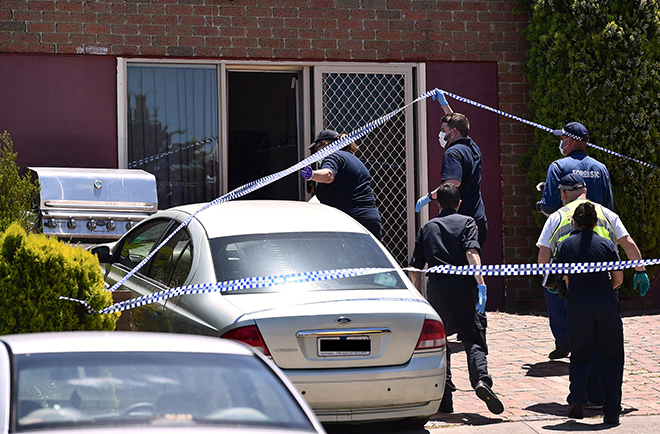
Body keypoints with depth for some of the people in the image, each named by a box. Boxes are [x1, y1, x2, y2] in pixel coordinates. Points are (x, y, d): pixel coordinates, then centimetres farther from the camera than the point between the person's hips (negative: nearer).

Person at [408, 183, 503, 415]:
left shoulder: (427, 228, 18)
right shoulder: (466, 222, 9)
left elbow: (415, 269, 15)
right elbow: (471, 253, -11)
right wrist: (481, 283, -17)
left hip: (436, 286, 2)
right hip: (462, 284, -2)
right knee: (472, 338, 0)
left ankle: (444, 400, 7)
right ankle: (481, 379, -26)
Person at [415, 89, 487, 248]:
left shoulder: (453, 153, -11)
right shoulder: (473, 148, 16)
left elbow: (453, 183, -27)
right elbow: (456, 121, 36)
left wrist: (429, 196, -18)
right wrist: (444, 104, 42)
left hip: (461, 223, -9)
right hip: (479, 221, 9)